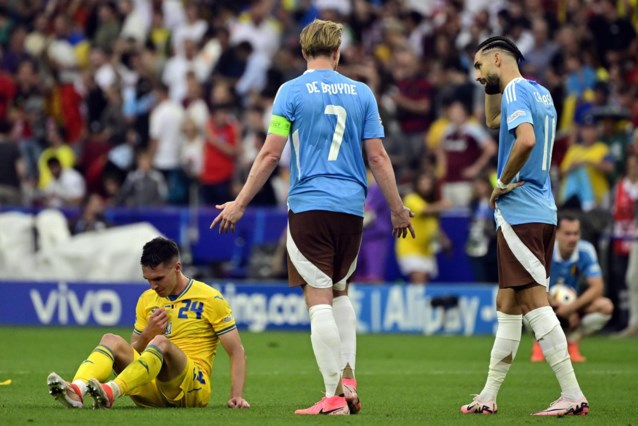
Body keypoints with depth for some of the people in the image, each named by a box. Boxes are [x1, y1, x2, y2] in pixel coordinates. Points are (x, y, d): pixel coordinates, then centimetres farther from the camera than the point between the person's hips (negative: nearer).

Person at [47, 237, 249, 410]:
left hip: (192, 388, -5)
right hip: (154, 391, 5)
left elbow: (236, 352, -1)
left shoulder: (210, 299, 0)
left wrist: (236, 396, -15)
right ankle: (76, 391, -47)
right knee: (111, 340, -17)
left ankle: (111, 392, -56)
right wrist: (147, 334, -4)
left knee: (160, 342, -33)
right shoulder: (147, 300, 14)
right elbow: (133, 354, 18)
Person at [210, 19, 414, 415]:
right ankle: (348, 381, 10)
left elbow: (271, 154, -5)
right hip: (352, 207, 4)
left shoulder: (292, 91, -2)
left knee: (320, 298, -4)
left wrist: (240, 203, 2)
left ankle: (334, 396, -8)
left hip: (309, 205, -4)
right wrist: (397, 208, 15)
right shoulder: (361, 92, 7)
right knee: (340, 293, 21)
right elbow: (378, 156, 6)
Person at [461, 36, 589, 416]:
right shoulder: (539, 93, 19)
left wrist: (503, 183, -15)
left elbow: (526, 140, -28)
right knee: (508, 305, 13)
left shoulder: (516, 92, -10)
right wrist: (493, 86, 23)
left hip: (520, 212, -10)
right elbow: (494, 121, 37)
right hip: (542, 211, 10)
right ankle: (488, 397, 19)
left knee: (536, 302, -12)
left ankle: (573, 395, -17)